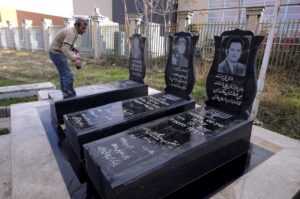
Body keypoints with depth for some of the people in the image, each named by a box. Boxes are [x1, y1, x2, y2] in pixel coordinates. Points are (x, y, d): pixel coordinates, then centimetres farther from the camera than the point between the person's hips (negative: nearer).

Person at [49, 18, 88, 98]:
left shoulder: (71, 31, 10)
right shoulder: (71, 33, -22)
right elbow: (65, 49, -36)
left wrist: (73, 48, 3)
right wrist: (74, 60, -48)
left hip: (57, 53, 10)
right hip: (57, 53, -10)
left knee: (64, 75, 14)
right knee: (68, 76, -13)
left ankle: (66, 97, 22)